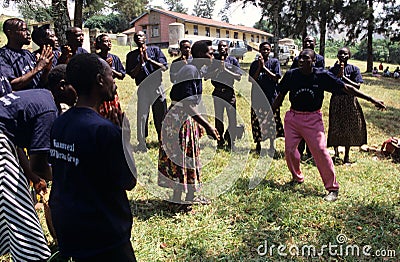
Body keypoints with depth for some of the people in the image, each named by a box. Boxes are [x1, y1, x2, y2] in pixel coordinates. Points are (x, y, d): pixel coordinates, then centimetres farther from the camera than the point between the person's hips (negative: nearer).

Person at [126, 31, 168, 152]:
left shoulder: (155, 50, 7)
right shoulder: (132, 55, 7)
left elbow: (164, 67, -4)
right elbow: (132, 74, 0)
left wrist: (149, 59, -10)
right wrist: (141, 62, -11)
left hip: (157, 86, 1)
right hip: (143, 88, 0)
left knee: (160, 115, 6)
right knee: (142, 116, -4)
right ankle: (141, 144, 4)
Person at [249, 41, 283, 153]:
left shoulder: (274, 62, 1)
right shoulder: (254, 64, 6)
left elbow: (276, 77, -10)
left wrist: (264, 66, -14)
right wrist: (259, 67, -12)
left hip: (271, 97, -1)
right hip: (257, 97, 1)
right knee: (257, 121, 5)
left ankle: (271, 145, 18)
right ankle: (258, 145, 20)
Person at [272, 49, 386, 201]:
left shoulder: (322, 76, -9)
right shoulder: (291, 75, -4)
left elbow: (347, 88, -5)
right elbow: (280, 96, 9)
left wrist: (372, 100, -5)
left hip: (313, 119, -2)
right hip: (292, 117, 3)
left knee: (320, 151, -9)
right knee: (289, 150, 5)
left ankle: (333, 188, 5)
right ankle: (297, 177, 33)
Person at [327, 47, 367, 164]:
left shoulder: (354, 69, 1)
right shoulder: (333, 69, 3)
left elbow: (357, 86, -8)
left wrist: (344, 77, -14)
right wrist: (338, 75, -14)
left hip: (350, 101, 0)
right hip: (336, 101, 0)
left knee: (349, 128, 5)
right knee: (335, 127, 0)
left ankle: (346, 156, 16)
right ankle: (336, 152, 16)